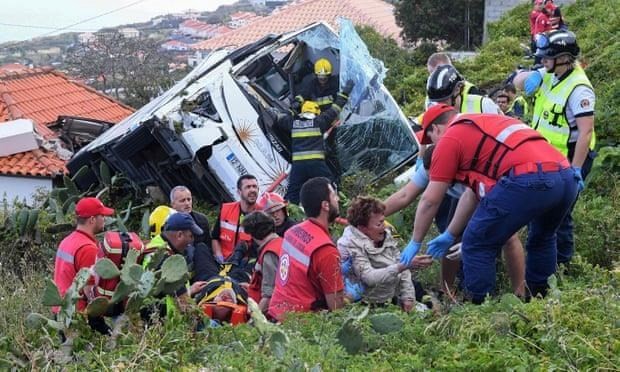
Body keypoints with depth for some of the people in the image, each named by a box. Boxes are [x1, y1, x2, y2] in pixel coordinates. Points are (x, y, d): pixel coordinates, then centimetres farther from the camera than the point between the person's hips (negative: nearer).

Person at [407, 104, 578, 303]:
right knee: (542, 239, 34)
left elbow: (429, 201, 11)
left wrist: (415, 243, 24)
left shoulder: (449, 138, 11)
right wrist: (449, 235, 44)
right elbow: (473, 193, 38)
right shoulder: (484, 124, 35)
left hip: (527, 181, -8)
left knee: (477, 246, 7)